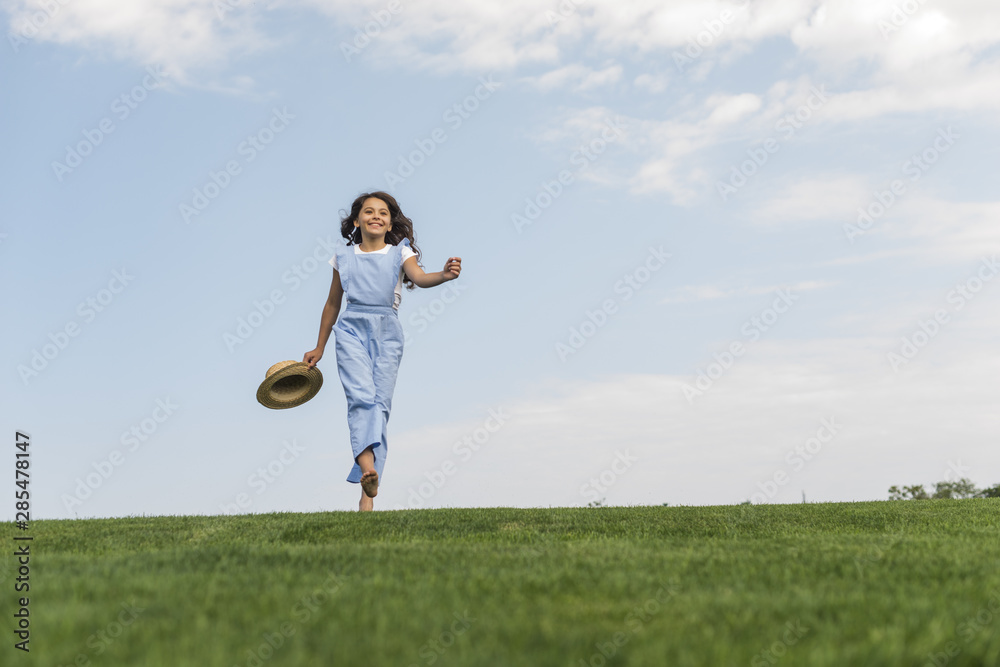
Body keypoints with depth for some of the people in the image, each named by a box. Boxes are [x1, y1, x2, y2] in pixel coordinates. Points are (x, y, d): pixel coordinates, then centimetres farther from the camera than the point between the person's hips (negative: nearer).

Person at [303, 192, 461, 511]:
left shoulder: (400, 253, 8)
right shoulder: (344, 256, 13)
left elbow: (419, 278, -13)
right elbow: (332, 303, 21)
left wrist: (444, 275, -36)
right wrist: (319, 348, 25)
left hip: (387, 332, 0)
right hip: (352, 329, 0)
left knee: (380, 404, -7)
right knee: (361, 396, -21)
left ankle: (367, 495, -5)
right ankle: (367, 466, -42)